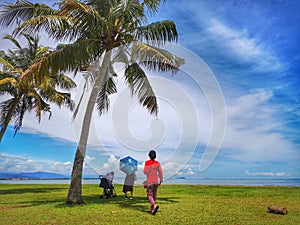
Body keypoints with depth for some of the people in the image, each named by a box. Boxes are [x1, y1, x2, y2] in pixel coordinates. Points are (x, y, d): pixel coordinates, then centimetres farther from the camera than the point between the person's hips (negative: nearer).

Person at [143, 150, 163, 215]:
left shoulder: (147, 162, -9)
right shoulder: (157, 163, 2)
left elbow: (145, 172, -12)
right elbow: (160, 172, 2)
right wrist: (161, 180, 10)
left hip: (149, 181, -4)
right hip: (156, 180, 4)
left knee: (149, 195, -1)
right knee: (154, 195, 15)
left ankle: (155, 206, -25)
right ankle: (152, 209, 20)